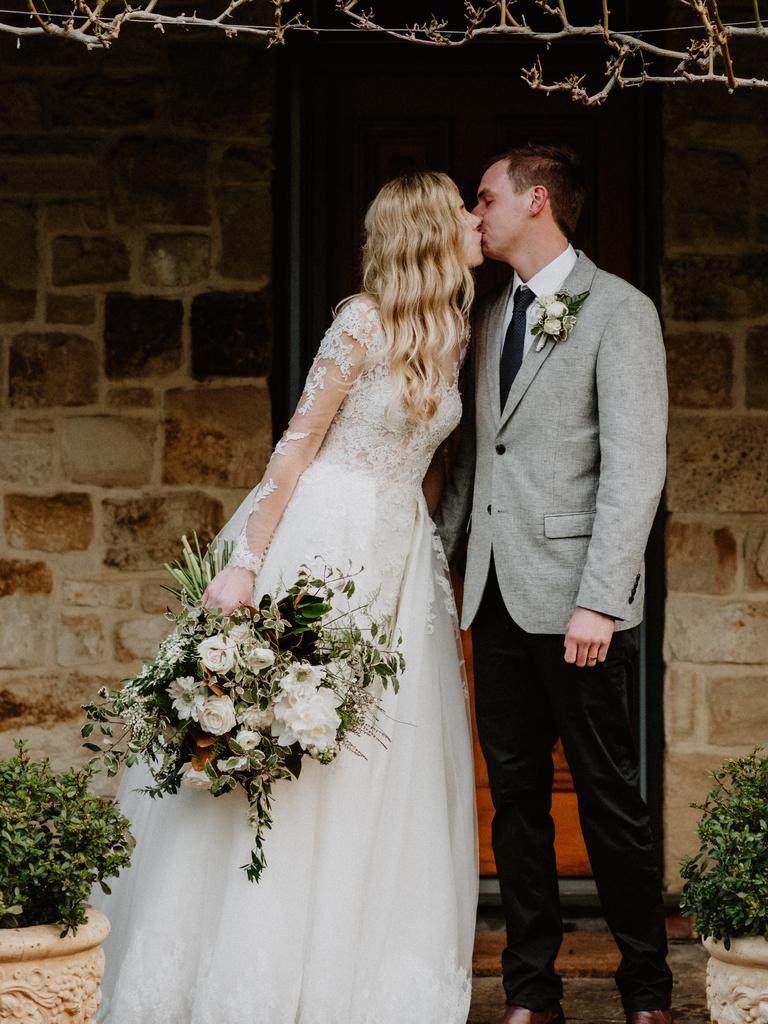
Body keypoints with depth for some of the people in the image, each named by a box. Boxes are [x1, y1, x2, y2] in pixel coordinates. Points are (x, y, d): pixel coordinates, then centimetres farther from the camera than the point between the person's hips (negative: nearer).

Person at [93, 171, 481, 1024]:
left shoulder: (452, 333, 8)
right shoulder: (364, 323, -12)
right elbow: (299, 444, -12)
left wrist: (431, 556, 15)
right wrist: (247, 563, -16)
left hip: (403, 557, 7)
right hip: (324, 543, -7)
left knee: (390, 777, 6)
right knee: (290, 763, -2)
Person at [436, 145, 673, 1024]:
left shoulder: (618, 311, -5)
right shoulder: (491, 317, 16)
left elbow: (634, 468, -12)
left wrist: (599, 600, -18)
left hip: (574, 598, -6)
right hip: (496, 593, 6)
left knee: (608, 794, 1)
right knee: (515, 795, 8)